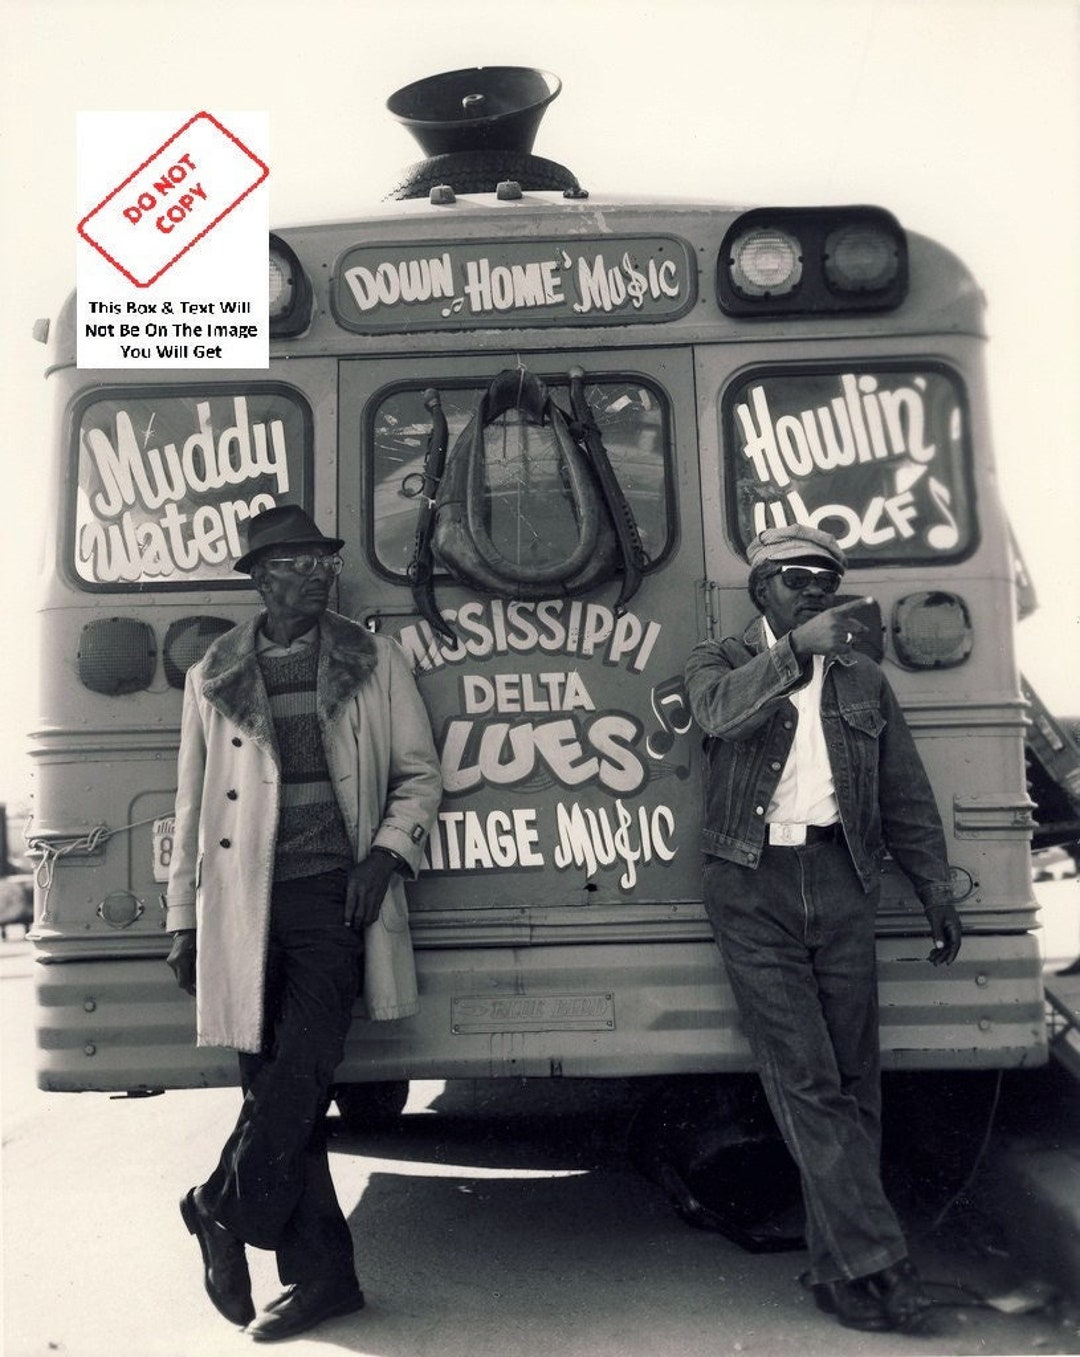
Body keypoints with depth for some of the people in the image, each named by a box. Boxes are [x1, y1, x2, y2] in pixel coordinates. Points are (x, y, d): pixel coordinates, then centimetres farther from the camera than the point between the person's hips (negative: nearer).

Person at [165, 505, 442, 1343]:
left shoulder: (373, 662, 8)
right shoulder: (213, 676, 11)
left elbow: (419, 774, 10)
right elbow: (193, 805, 14)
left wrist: (388, 850, -7)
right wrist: (184, 918, 11)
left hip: (334, 895, -2)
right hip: (245, 904, 2)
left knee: (297, 1076, -12)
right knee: (275, 1085, 5)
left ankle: (225, 1215, 13)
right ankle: (321, 1273, 17)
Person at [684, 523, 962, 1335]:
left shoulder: (864, 680, 16)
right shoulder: (721, 662, 8)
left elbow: (906, 796, 17)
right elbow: (720, 711, -16)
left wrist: (935, 888, 11)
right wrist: (795, 648, -25)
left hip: (840, 882, 3)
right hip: (753, 885, -3)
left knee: (853, 1078, 3)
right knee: (806, 1078, -7)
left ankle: (841, 1268, 14)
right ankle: (877, 1261, -2)